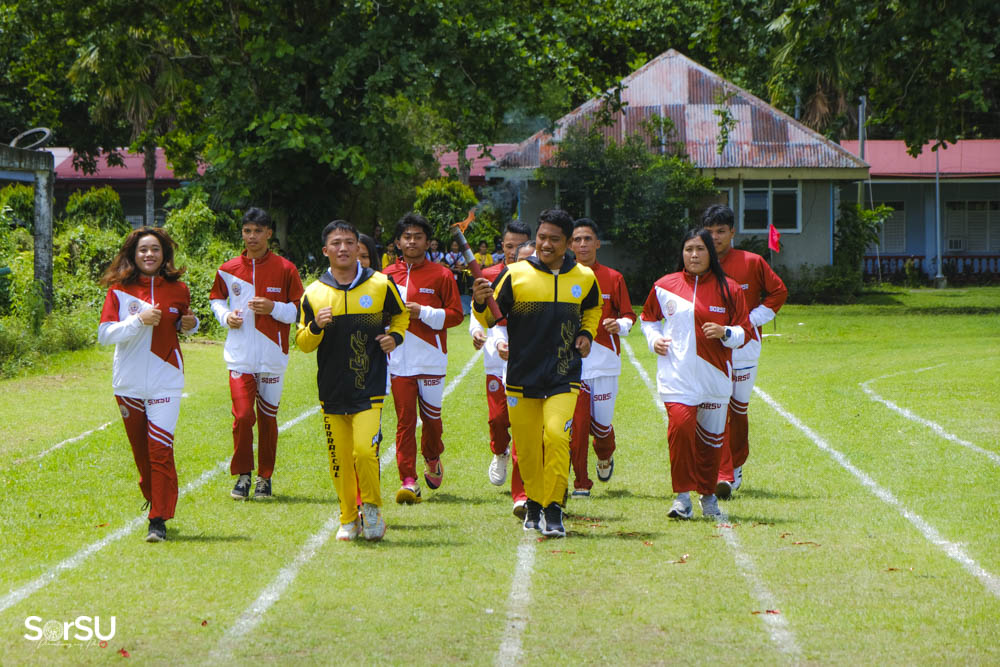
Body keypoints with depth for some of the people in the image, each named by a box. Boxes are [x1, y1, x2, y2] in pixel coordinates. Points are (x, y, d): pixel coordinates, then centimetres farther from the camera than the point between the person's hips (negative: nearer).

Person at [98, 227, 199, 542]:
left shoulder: (177, 290, 5)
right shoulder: (119, 291, 0)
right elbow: (104, 334, -8)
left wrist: (190, 323, -1)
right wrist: (138, 320, -20)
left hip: (165, 383, -1)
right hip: (129, 384, 1)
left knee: (160, 450, -11)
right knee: (140, 450, 11)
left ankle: (159, 520, -10)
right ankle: (153, 500, 33)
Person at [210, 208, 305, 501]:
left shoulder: (285, 269, 0)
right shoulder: (228, 270, 6)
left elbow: (300, 310, 3)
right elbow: (216, 299, 21)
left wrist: (274, 308, -14)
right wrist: (225, 316, 0)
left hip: (272, 358, 0)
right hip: (239, 356, 1)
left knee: (268, 418, 5)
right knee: (242, 416, -11)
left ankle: (265, 477, 18)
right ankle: (243, 475, 4)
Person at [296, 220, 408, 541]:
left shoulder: (380, 285, 2)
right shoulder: (314, 293, 4)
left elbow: (400, 314, 21)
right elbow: (302, 343, 7)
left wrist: (395, 336, 1)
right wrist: (316, 327, -14)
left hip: (369, 386, -2)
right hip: (332, 390, 2)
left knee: (364, 450, -16)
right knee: (340, 458, 4)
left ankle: (372, 506, 8)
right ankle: (349, 519, 20)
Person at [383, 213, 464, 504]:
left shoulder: (441, 275, 2)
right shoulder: (387, 275, 10)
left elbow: (455, 314, -1)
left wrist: (423, 312, -13)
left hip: (431, 359, -1)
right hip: (399, 359, 1)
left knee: (431, 415, 7)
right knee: (404, 419, -4)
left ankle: (433, 459, 37)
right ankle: (408, 481, -6)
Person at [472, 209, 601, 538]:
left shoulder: (584, 278, 6)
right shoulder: (515, 274, -1)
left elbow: (592, 308, 27)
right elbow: (490, 318, -1)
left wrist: (586, 333, 9)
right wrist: (481, 302, -22)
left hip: (564, 375, 0)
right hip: (522, 375, 0)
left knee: (556, 434, -20)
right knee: (526, 446, 5)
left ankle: (554, 510, -11)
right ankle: (534, 502, 29)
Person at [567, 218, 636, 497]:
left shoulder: (613, 278, 6)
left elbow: (628, 316, 9)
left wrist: (619, 325, -12)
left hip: (605, 360, 0)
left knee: (601, 422, 2)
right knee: (577, 422, -8)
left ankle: (605, 456, 36)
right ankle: (580, 482, 1)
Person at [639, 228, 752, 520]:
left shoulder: (729, 289, 4)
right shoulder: (664, 286, 6)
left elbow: (745, 331, 7)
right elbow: (648, 318, 22)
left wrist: (725, 333, -13)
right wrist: (654, 339, 3)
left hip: (714, 375, 1)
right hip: (677, 375, -1)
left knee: (711, 436, 5)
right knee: (680, 427, -19)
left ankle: (708, 494, 25)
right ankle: (682, 495, -9)